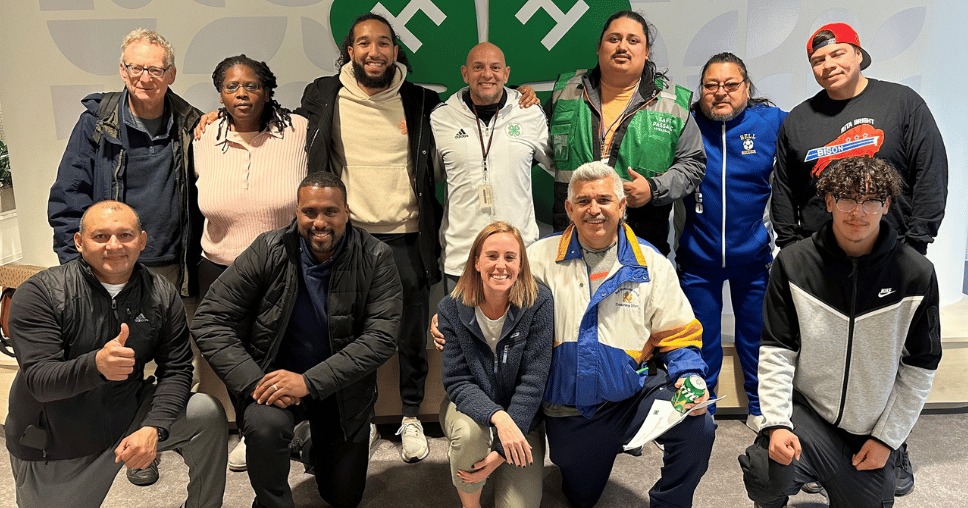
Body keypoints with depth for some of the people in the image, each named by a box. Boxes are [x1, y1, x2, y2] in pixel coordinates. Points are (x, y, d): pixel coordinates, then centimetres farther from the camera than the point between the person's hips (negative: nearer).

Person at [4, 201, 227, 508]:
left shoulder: (161, 294, -7)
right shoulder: (39, 293, -16)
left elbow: (176, 369, -8)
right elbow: (38, 380, -24)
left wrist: (153, 427, -26)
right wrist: (96, 365, -46)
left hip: (127, 419, 2)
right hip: (53, 447, -2)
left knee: (208, 414, -15)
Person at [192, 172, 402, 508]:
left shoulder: (375, 259, -14)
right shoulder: (268, 251, -13)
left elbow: (381, 338, -21)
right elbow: (209, 321, -12)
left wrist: (309, 381, -31)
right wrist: (254, 383, -26)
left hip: (342, 389, 1)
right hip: (274, 377, -1)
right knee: (264, 424, -35)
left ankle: (318, 446, 47)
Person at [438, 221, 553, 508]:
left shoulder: (538, 304, -15)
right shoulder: (452, 309, -11)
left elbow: (532, 382, -17)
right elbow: (457, 382, -13)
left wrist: (501, 451, -22)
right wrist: (498, 417, -33)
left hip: (522, 416, 0)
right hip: (469, 408, 0)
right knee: (469, 431, -34)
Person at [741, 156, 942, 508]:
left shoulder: (917, 275, -7)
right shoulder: (793, 264, -8)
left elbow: (920, 368, -1)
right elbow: (776, 350, -7)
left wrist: (887, 438, -3)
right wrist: (776, 422, -18)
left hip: (871, 432, 2)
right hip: (806, 410, -2)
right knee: (765, 474, -28)